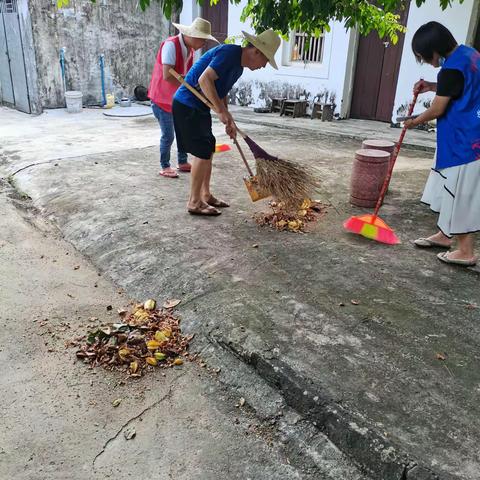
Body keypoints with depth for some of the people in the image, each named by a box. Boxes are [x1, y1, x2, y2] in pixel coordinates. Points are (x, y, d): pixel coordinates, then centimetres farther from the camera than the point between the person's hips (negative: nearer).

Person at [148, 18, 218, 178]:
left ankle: (183, 162, 25)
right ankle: (164, 167, 13)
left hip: (178, 99, 8)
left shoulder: (190, 49, 4)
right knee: (168, 135, -3)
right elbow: (167, 76, -31)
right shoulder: (171, 45, -22)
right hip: (162, 98, -8)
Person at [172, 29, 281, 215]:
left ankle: (205, 195, 23)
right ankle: (194, 202, 1)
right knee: (202, 151, -8)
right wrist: (222, 111, -28)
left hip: (199, 107, 10)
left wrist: (229, 121, 13)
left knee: (207, 150, 13)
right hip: (187, 105, -10)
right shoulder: (229, 53, -19)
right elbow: (204, 79, -28)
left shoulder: (239, 66, 12)